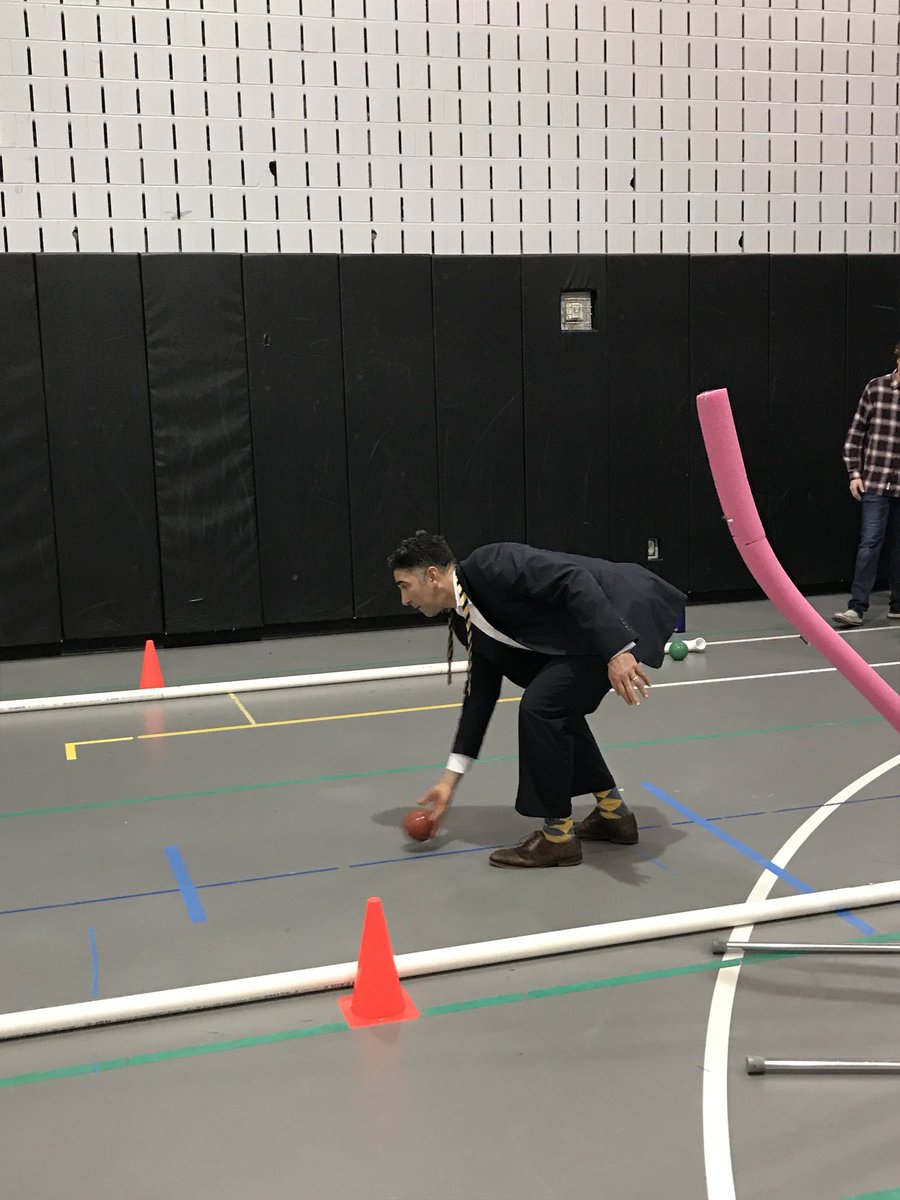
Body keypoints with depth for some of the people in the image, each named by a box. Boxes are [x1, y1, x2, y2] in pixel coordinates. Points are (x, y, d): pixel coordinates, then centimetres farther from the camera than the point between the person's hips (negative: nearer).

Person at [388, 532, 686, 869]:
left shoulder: (489, 564, -17)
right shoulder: (466, 621, 11)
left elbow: (575, 580, -25)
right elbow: (480, 691, 16)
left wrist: (616, 652, -32)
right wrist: (450, 779, 18)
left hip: (620, 611, -10)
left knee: (541, 705, -13)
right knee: (556, 708, 16)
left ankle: (557, 837, 1)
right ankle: (614, 814, 30)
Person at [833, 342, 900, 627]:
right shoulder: (876, 388, -1)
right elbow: (856, 432, 3)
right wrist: (854, 472, -1)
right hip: (875, 482, -2)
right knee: (870, 543, -4)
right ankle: (857, 607, -1)